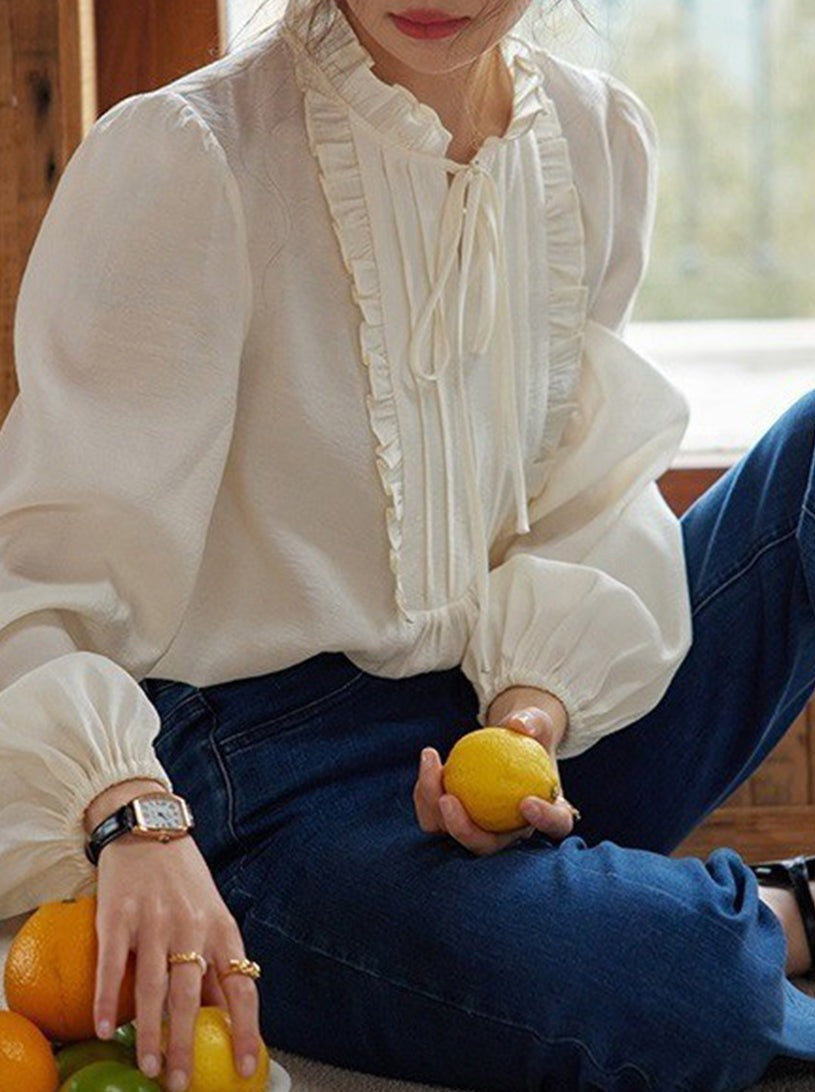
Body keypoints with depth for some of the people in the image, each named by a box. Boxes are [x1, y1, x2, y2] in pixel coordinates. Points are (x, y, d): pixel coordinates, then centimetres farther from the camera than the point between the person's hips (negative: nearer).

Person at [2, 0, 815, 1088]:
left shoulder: (602, 140, 4)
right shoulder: (182, 161, -14)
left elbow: (588, 499, 7)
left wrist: (538, 705, -14)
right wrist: (130, 816, -40)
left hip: (544, 714, 6)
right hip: (261, 777, -6)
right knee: (685, 992, -34)